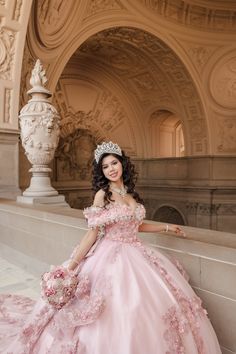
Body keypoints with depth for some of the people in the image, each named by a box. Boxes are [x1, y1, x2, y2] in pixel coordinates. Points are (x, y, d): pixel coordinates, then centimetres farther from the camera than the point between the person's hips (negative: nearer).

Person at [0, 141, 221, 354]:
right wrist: (71, 265, -15)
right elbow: (93, 233, -10)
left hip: (135, 254, 6)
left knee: (153, 305, 8)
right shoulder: (102, 194, -8)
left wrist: (166, 228, 23)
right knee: (117, 315, -4)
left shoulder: (130, 193, 8)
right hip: (111, 256, -6)